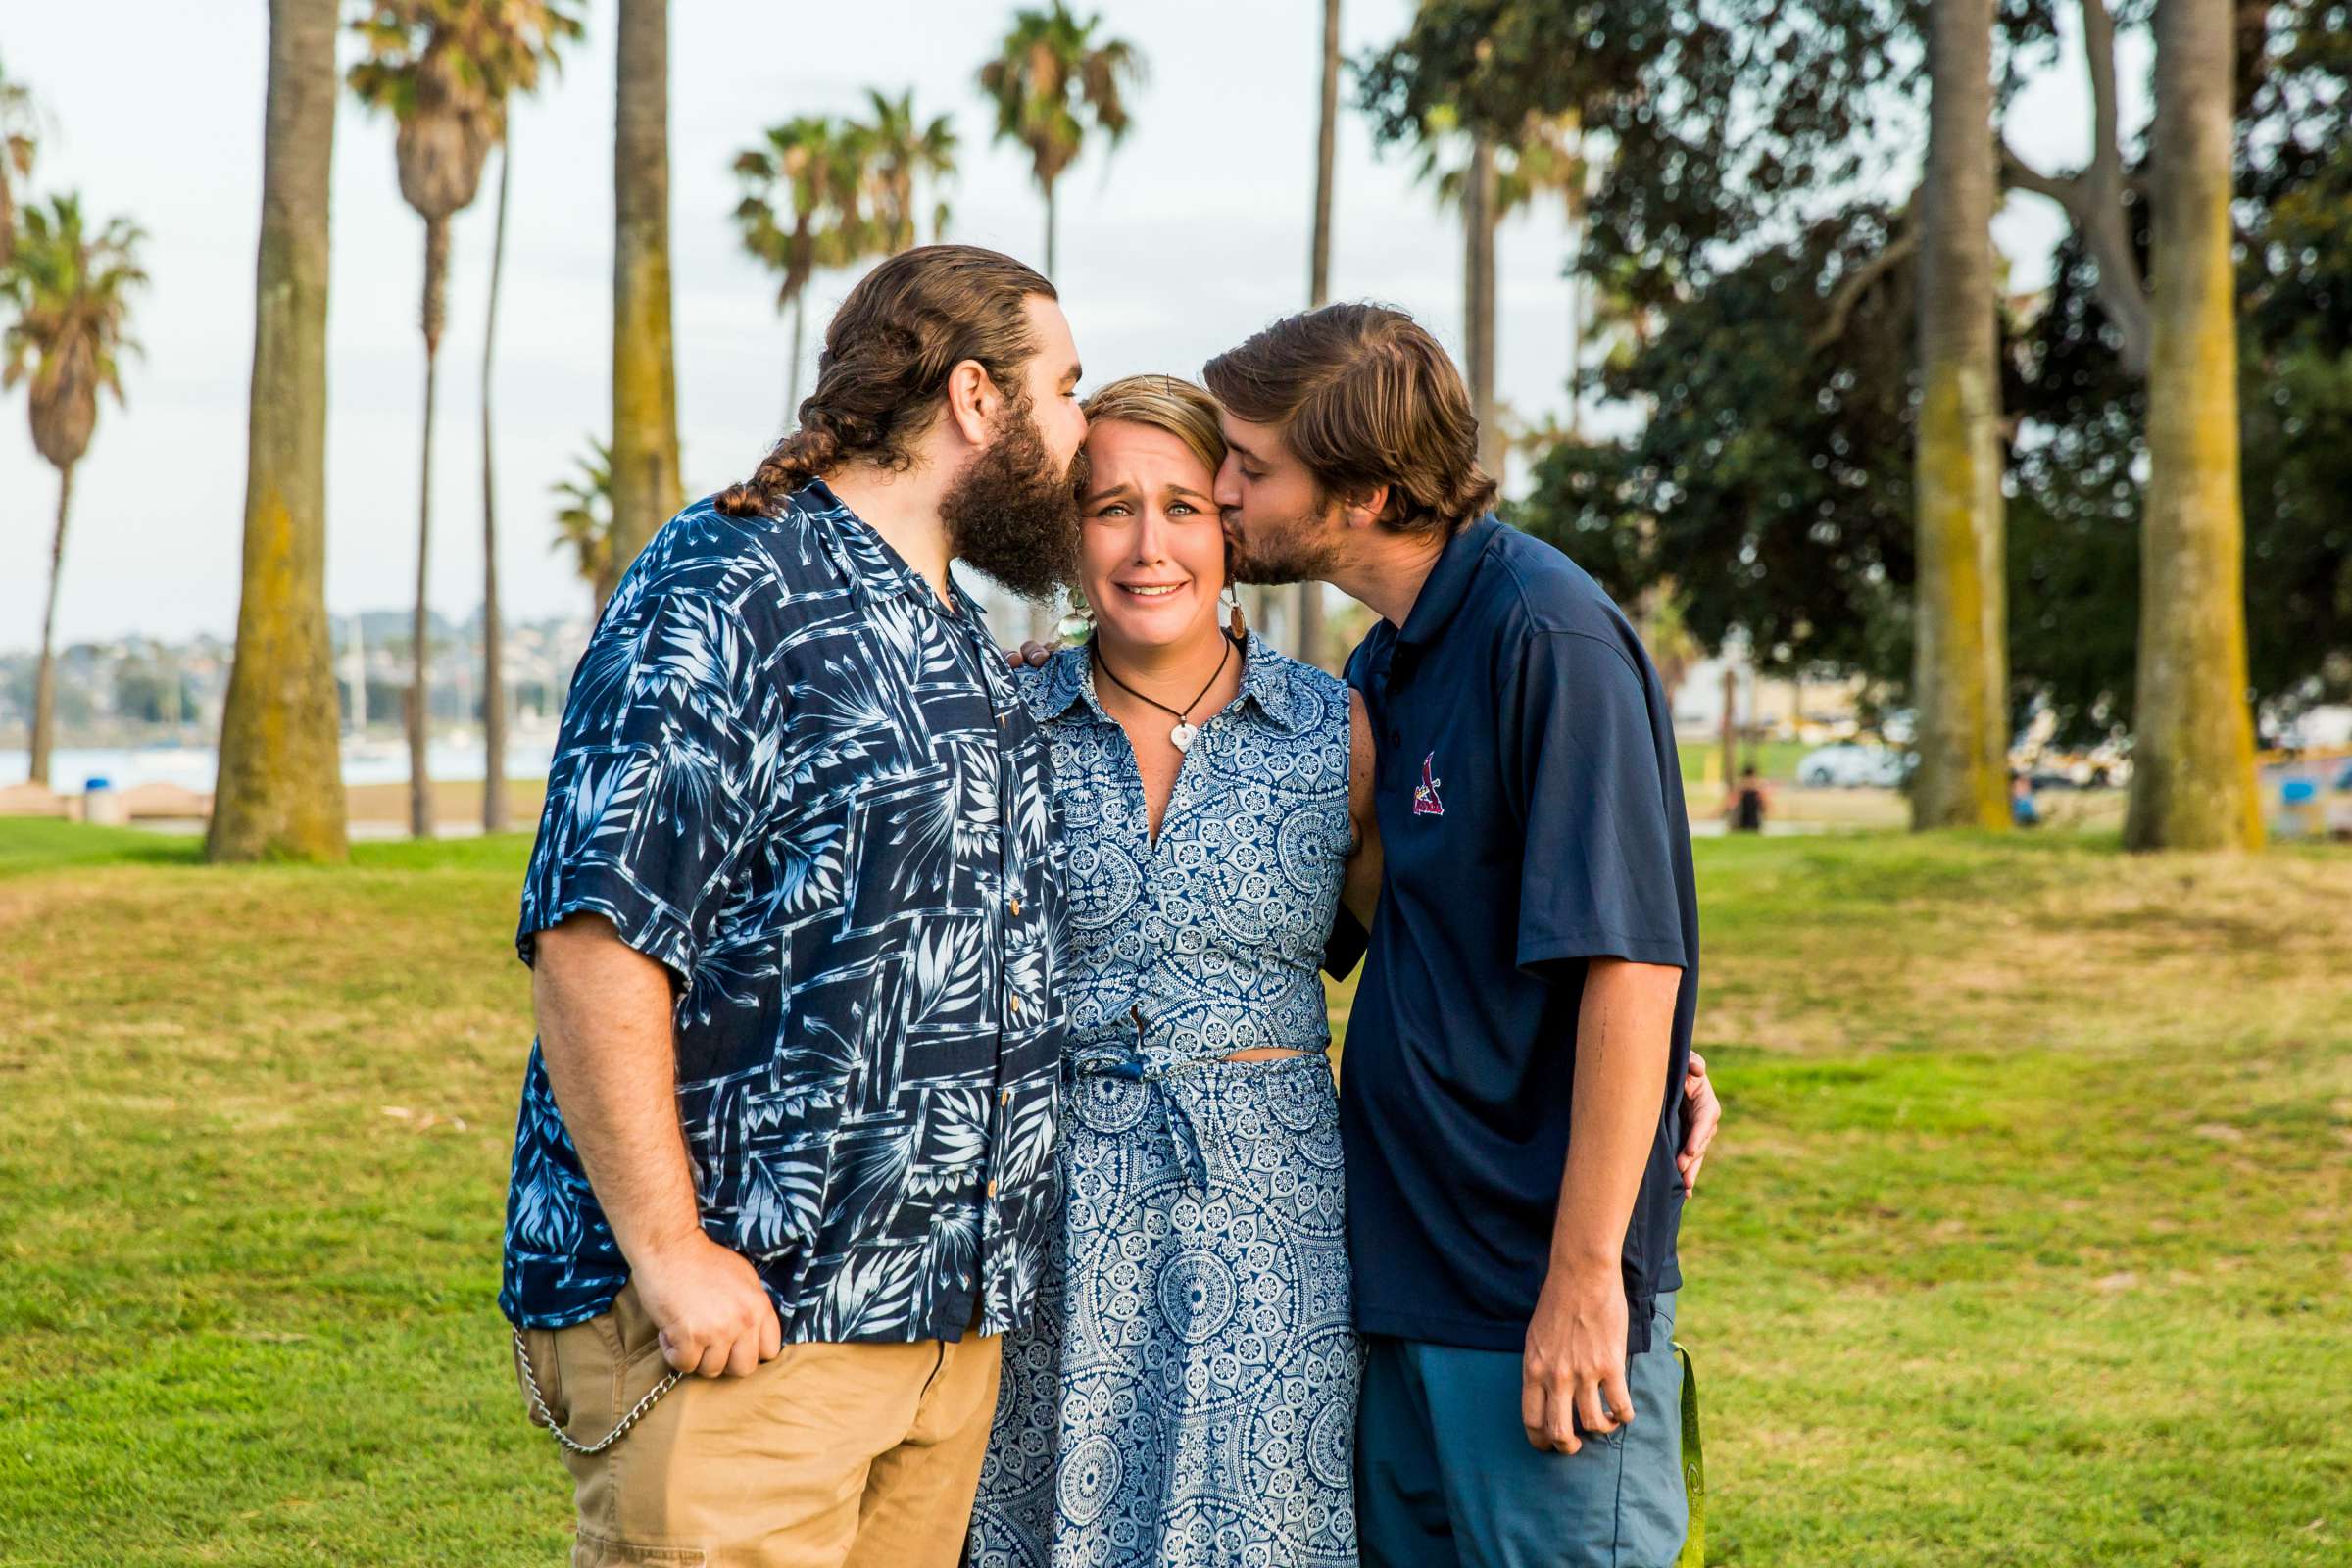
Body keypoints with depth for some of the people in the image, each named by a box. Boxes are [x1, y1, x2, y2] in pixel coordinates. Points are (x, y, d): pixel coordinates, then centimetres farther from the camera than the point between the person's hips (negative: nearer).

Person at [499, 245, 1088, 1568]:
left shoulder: (967, 651, 18)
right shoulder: (726, 591, -10)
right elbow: (596, 932, -17)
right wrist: (668, 1253, -20)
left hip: (948, 1319, 8)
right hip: (735, 1312, -8)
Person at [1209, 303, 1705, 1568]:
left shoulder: (1547, 636, -16)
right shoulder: (1380, 669, 11)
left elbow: (1630, 961, -21)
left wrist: (1585, 1274, -21)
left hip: (1535, 1302, -9)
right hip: (1399, 1280, 9)